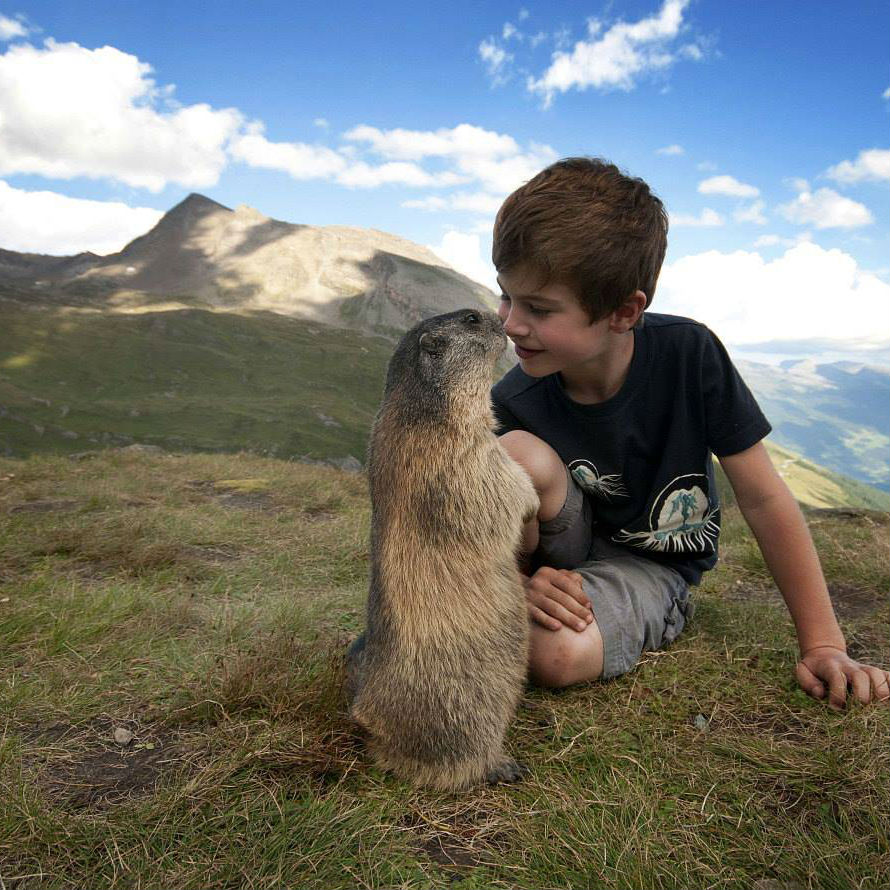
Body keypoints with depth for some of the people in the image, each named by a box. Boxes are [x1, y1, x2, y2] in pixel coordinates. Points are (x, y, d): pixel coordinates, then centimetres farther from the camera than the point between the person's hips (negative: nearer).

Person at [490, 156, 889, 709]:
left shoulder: (690, 355, -22)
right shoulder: (516, 401, -20)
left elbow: (763, 499, -15)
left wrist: (823, 644, -13)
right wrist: (521, 584, -33)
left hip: (653, 562, -1)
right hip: (557, 555, 1)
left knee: (558, 655, -34)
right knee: (517, 455, -33)